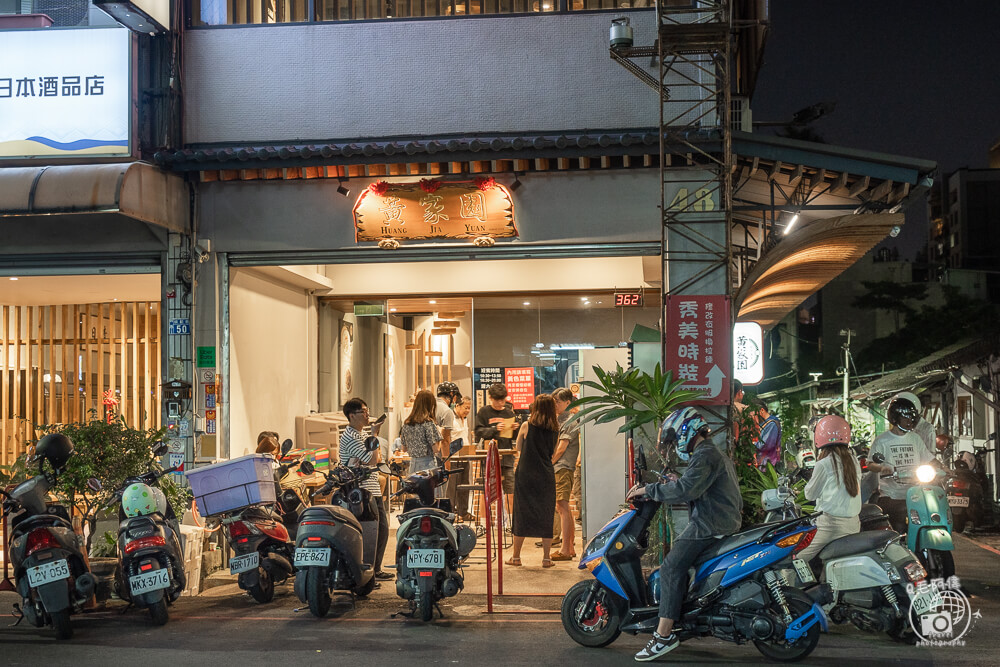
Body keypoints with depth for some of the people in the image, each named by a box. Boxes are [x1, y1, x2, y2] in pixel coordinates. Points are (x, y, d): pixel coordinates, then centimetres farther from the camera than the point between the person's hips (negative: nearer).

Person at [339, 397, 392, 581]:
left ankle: (375, 569, 23)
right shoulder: (350, 437, -14)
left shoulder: (364, 432, 17)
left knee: (382, 530, 13)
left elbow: (377, 459, 21)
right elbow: (371, 460, -20)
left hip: (374, 491, 10)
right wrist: (375, 436, -12)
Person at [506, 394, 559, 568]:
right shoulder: (554, 429, 2)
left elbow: (518, 447, 8)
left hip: (525, 475, -2)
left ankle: (516, 556, 12)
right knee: (546, 516, 7)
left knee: (521, 514, 6)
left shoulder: (527, 426, -6)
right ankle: (546, 558, 7)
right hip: (546, 476, 2)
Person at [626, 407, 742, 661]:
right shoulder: (716, 452, 22)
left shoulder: (704, 456, -12)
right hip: (727, 522, 11)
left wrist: (648, 490, -16)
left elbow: (686, 490, -24)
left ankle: (664, 635, -21)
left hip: (709, 525, -11)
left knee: (671, 568, -16)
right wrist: (676, 482, 16)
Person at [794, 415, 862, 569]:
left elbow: (810, 494, 0)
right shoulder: (854, 460, 9)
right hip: (854, 524, 7)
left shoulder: (824, 464, -10)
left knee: (798, 562, -3)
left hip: (832, 524, -7)